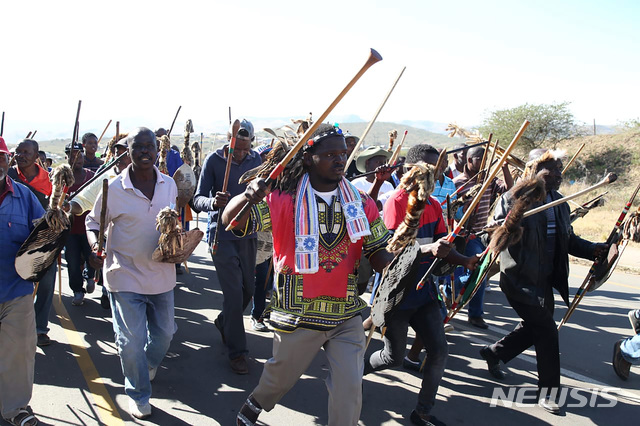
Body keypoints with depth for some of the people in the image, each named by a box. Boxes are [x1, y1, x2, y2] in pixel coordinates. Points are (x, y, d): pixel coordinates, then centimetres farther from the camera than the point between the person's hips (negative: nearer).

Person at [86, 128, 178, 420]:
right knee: (131, 340, 1)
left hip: (161, 273, 4)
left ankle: (149, 365, 50)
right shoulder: (114, 188, -12)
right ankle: (138, 395, 23)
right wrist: (95, 247, -21)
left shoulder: (169, 185, -1)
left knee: (164, 332, 18)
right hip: (126, 275, -4)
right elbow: (93, 222, -1)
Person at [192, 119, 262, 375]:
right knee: (234, 291, -7)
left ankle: (223, 322, 41)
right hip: (222, 234, -5)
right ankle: (236, 351, 7)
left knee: (248, 288, 12)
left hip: (247, 233, 5)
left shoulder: (255, 159, 2)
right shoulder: (213, 160, -10)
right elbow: (198, 199, -15)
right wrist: (213, 202, -34)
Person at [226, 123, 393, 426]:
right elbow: (230, 220, -16)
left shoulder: (362, 204, -1)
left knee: (350, 389, 2)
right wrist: (247, 196, -39)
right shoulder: (285, 201, -11)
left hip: (346, 314, 2)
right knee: (281, 376, 21)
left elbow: (379, 256, 0)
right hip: (299, 315, -1)